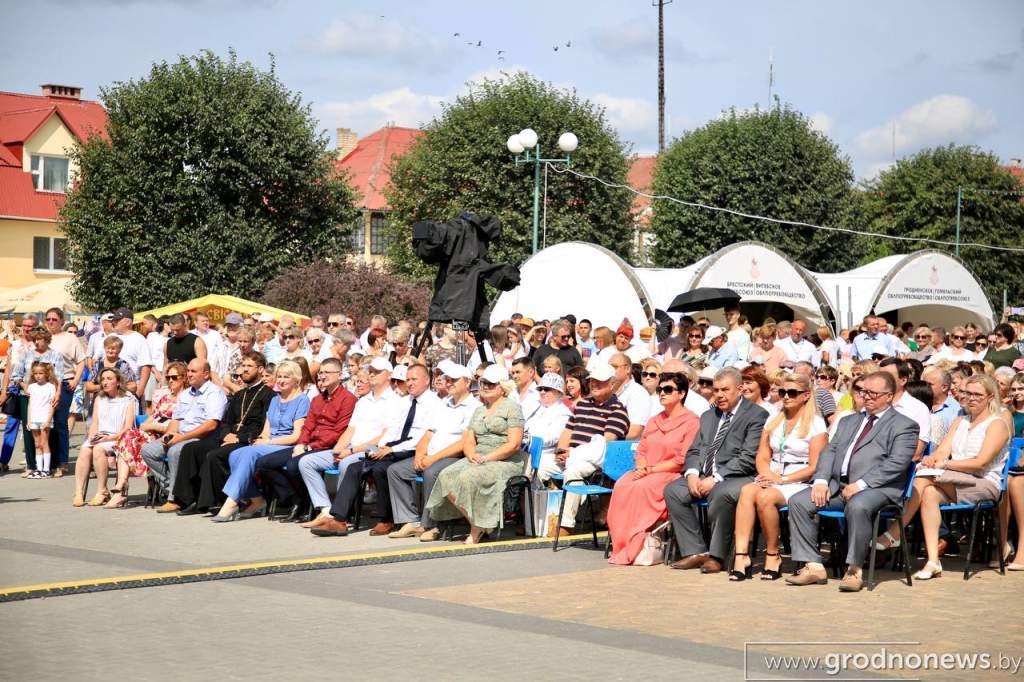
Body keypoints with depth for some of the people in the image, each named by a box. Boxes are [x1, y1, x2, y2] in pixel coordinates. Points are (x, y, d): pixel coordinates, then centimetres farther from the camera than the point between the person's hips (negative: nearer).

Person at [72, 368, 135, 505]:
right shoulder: (99, 399, 22)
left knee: (99, 449, -34)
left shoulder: (128, 400, 4)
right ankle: (79, 493, -35)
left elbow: (128, 428, -5)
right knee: (84, 450, -28)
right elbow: (94, 424, 16)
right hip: (99, 438, 5)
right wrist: (92, 437, -5)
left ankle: (102, 492, -28)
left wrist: (109, 438, -16)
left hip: (118, 439, -5)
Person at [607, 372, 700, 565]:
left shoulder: (691, 422, -2)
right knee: (621, 486, -25)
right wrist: (641, 465, -4)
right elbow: (641, 450, 19)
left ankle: (638, 547, -28)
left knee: (642, 488, -34)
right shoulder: (654, 421, 23)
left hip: (671, 476, -6)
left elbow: (682, 462, -10)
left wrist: (651, 469, -13)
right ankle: (621, 545, -24)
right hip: (645, 473, 6)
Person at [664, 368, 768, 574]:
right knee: (672, 490, -13)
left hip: (738, 477, -7)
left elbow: (748, 458, -14)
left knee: (720, 494, -37)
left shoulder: (756, 415, -5)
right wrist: (692, 474, -5)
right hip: (705, 476, 8)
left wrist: (715, 479, -19)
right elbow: (694, 451, 18)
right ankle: (696, 552, -11)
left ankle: (716, 556, -22)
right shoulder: (709, 416, 20)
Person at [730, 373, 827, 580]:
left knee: (765, 496, -34)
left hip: (799, 483, -5)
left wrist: (783, 479, -14)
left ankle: (773, 555, -18)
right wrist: (769, 475, -7)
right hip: (772, 479, 5)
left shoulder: (816, 424, 1)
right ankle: (742, 556, -35)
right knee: (747, 491, -29)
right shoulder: (773, 421, 19)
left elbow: (815, 466, -6)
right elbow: (762, 457, 16)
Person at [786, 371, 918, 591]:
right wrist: (821, 481, -1)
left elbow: (896, 463, -9)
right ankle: (813, 566, -12)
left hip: (877, 488, -6)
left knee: (857, 506, -39)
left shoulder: (904, 425, 5)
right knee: (798, 501, -14)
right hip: (838, 484, 6)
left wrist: (861, 484, -18)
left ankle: (855, 570, -25)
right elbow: (830, 451, 19)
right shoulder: (849, 421, 28)